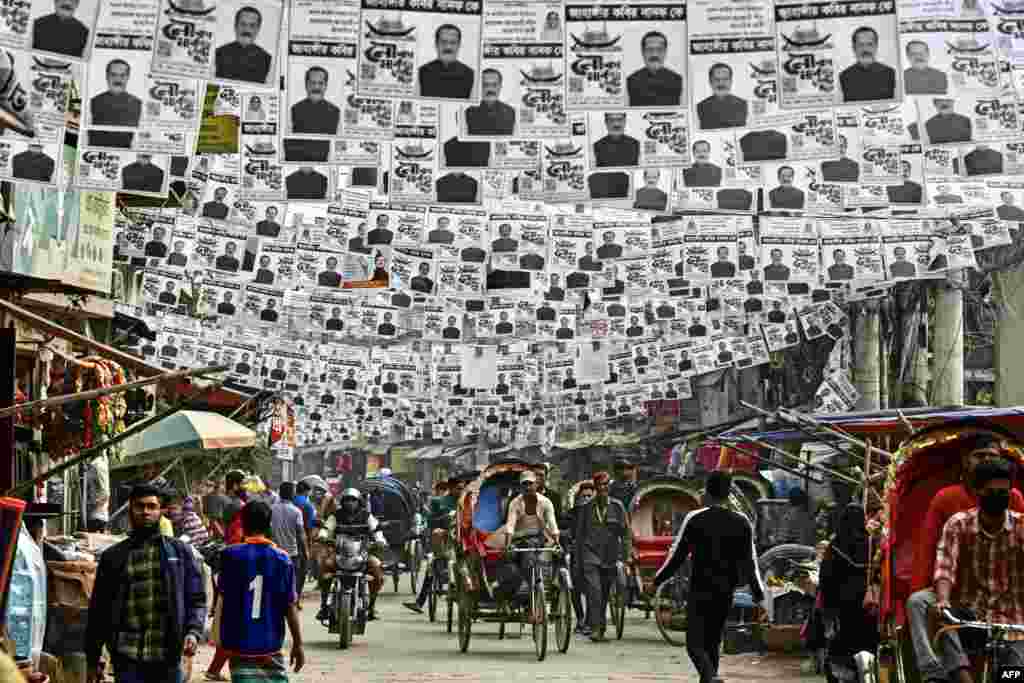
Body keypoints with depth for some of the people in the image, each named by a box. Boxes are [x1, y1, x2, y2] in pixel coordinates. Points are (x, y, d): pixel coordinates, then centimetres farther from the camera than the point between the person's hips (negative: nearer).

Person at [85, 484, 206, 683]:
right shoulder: (113, 557, 9)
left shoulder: (180, 552, 9)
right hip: (127, 659, -1)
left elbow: (196, 600, 7)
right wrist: (92, 660, 8)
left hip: (167, 659, 1)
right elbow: (98, 610, 10)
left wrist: (193, 631, -11)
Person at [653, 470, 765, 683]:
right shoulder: (742, 523, 3)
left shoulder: (694, 519, -7)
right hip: (725, 594, 4)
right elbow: (750, 563, 4)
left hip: (700, 592, -4)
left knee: (695, 644, -3)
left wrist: (658, 580, 8)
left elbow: (677, 555, -4)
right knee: (712, 643, 18)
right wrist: (759, 594, 13)